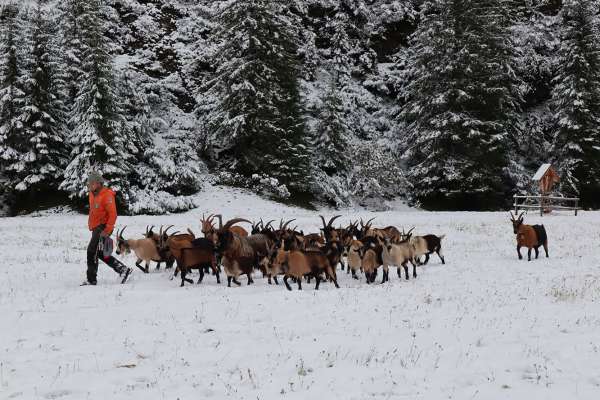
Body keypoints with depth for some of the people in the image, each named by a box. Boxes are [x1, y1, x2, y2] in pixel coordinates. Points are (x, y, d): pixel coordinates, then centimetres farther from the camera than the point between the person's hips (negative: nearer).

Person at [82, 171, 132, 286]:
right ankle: (123, 269, 21)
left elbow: (113, 214, -18)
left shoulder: (107, 195, -14)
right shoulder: (93, 194, 13)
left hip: (103, 228, -10)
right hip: (96, 228, 10)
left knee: (92, 251, -13)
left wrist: (107, 230, -22)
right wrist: (91, 226, 21)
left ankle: (91, 279, -10)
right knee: (100, 253, 13)